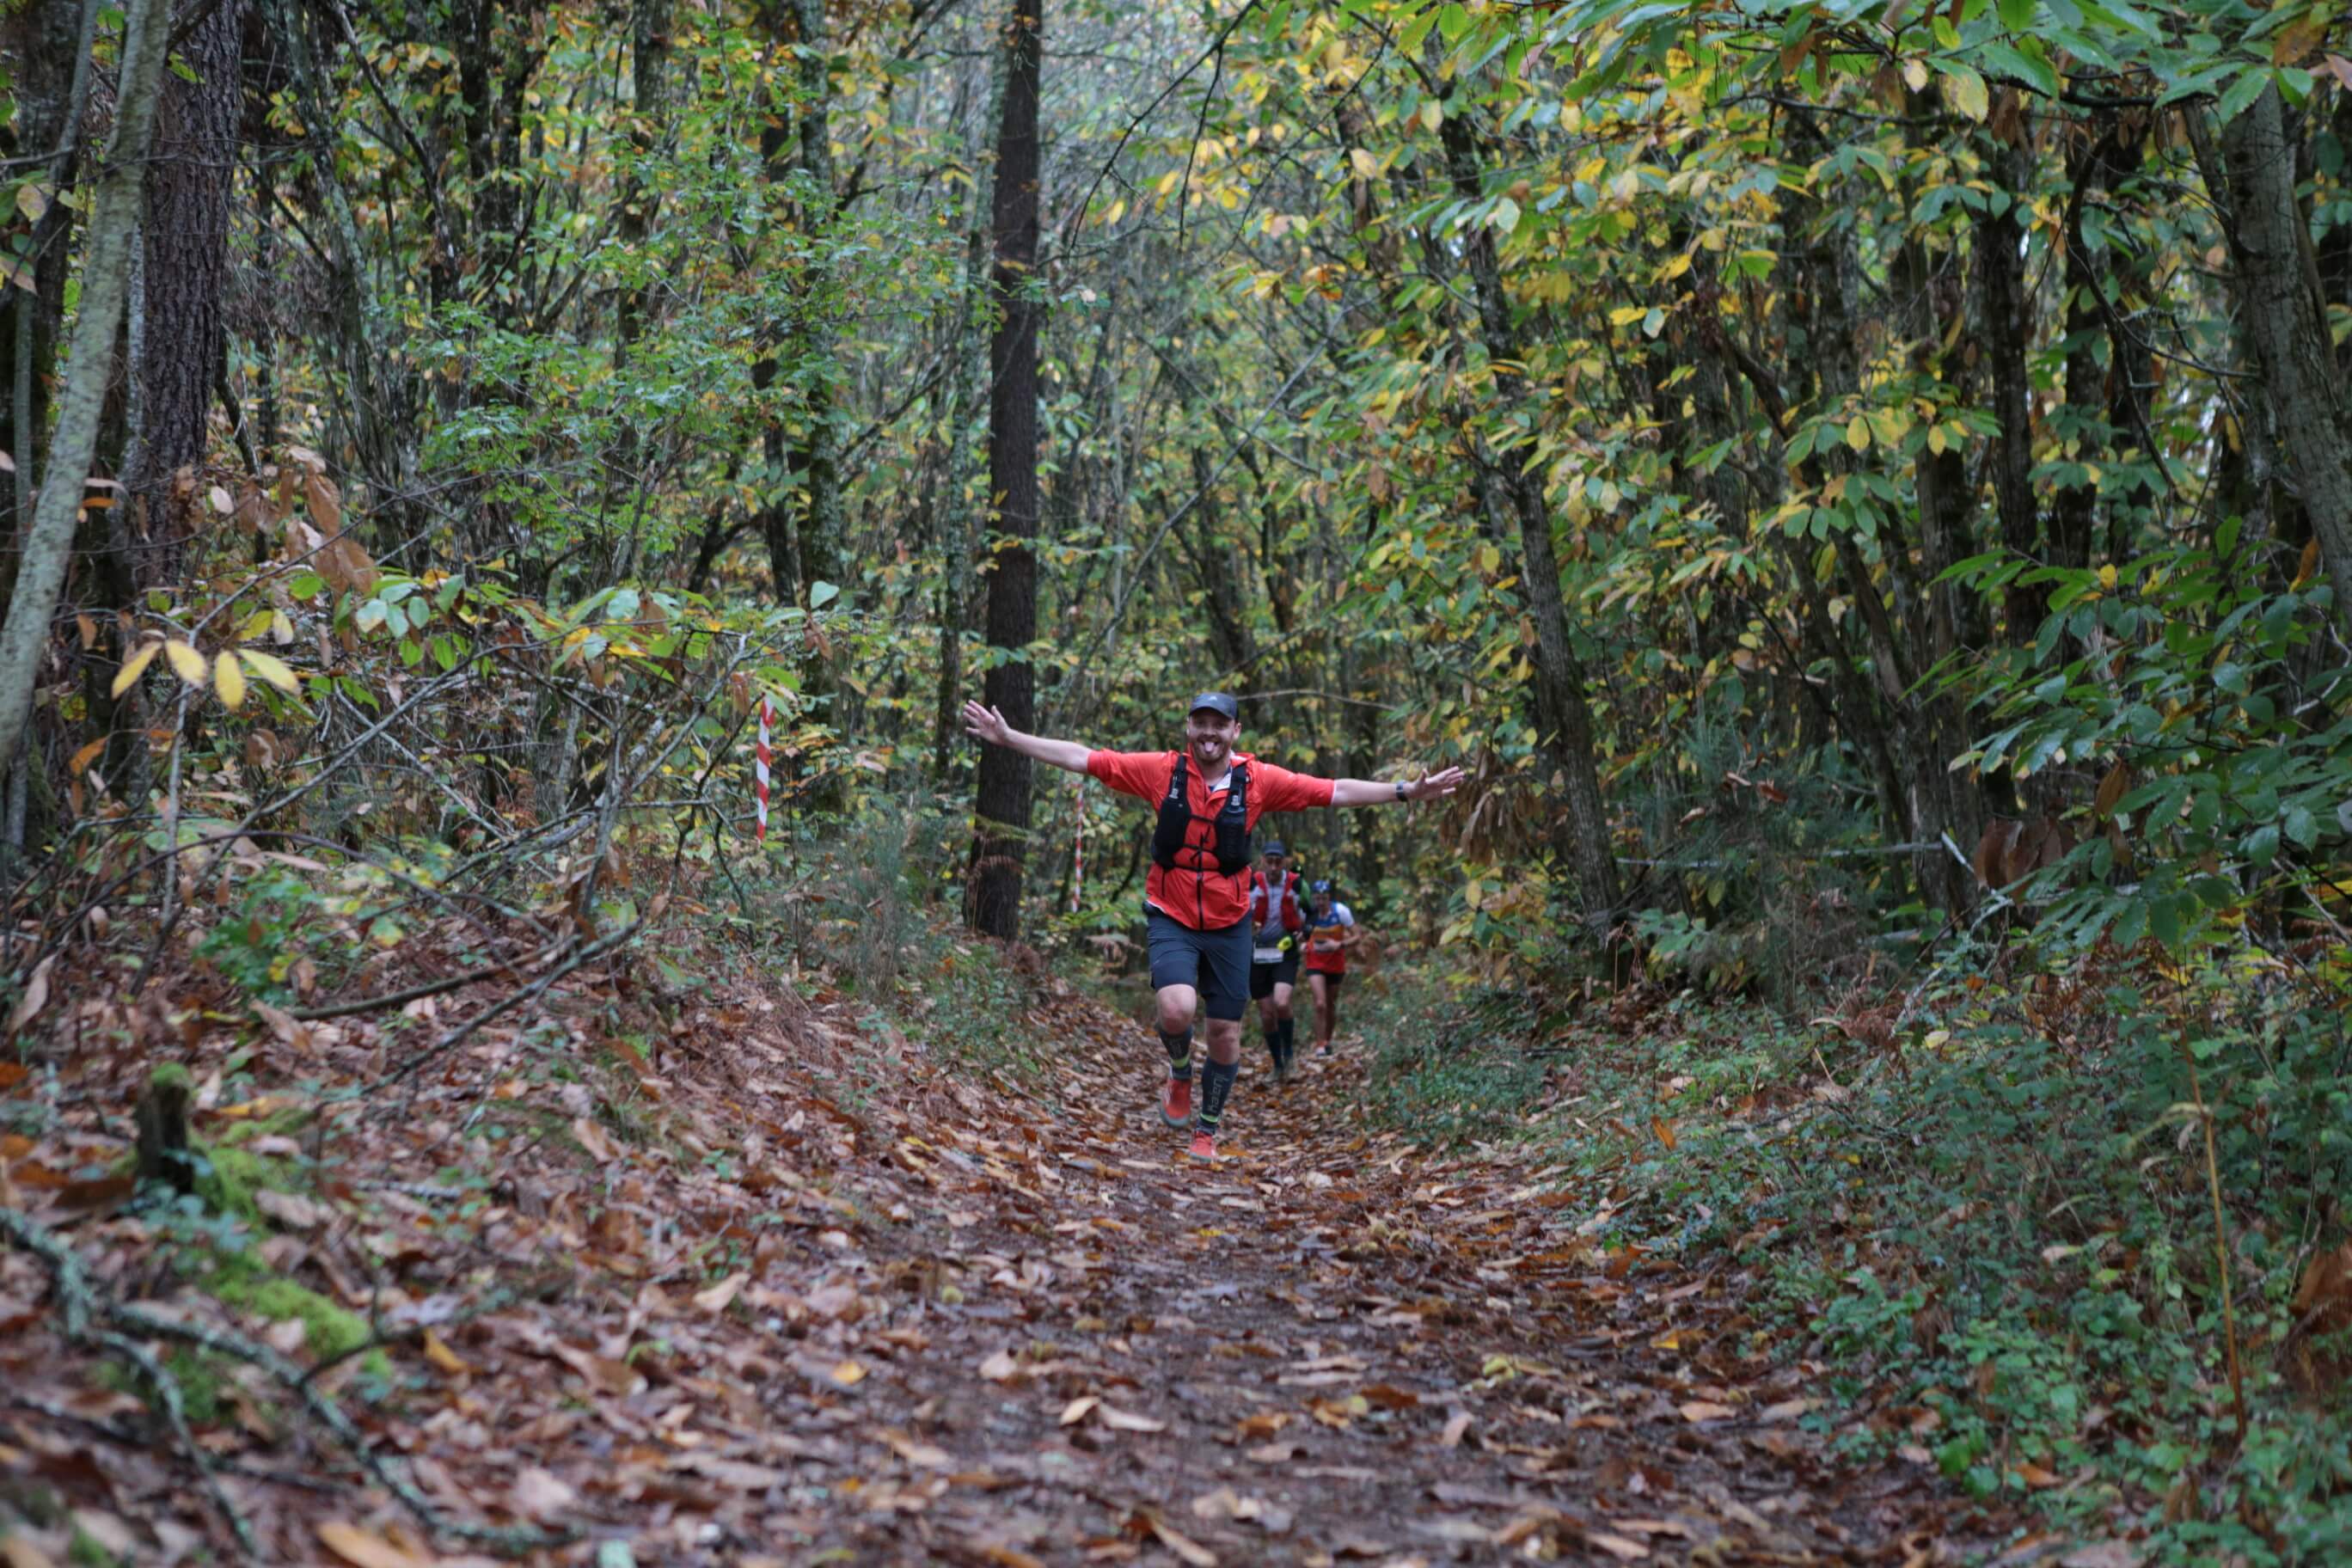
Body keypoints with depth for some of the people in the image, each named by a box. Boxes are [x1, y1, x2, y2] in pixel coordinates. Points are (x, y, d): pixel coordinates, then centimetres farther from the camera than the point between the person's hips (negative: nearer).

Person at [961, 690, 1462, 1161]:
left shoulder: (1258, 779, -6)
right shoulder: (1162, 770, -7)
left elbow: (1334, 792, -4)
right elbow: (1083, 759, -4)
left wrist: (1406, 791, -9)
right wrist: (1007, 738, -6)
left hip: (1229, 923, 2)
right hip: (1171, 918, -2)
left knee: (1226, 1035, 6)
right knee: (1177, 1009, -25)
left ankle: (1207, 1131, 30)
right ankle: (1180, 1074, 10)